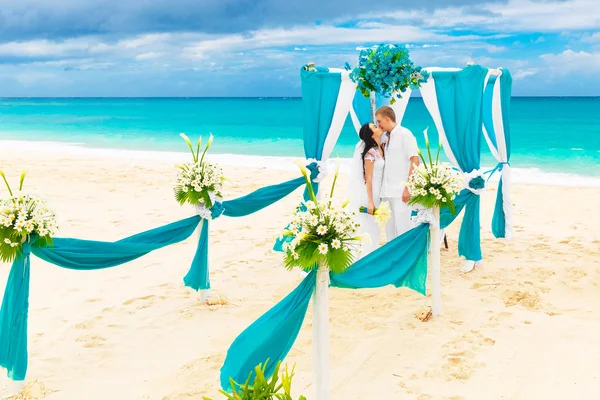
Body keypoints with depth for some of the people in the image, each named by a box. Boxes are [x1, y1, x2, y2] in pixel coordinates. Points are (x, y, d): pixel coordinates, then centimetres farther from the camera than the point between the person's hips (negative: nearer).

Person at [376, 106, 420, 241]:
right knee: (389, 228, 9)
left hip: (401, 191, -7)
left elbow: (415, 162, -11)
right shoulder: (386, 137, 15)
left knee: (402, 228, -5)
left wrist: (408, 187, -16)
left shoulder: (405, 134, -5)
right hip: (387, 190, 7)